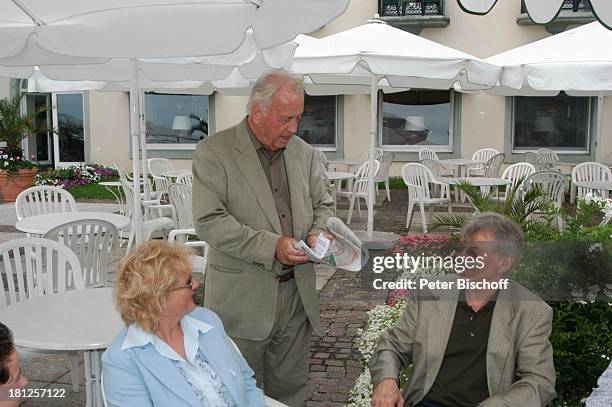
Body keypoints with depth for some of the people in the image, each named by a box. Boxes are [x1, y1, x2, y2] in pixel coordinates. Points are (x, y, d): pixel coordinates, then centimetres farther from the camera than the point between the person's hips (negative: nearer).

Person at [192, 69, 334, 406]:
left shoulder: (305, 153, 7)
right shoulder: (214, 151, -9)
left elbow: (323, 205, 17)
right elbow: (209, 222, -16)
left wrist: (317, 233, -7)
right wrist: (271, 245, -23)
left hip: (296, 293, 5)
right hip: (241, 298, -4)